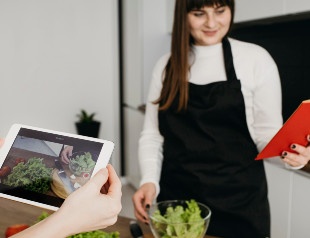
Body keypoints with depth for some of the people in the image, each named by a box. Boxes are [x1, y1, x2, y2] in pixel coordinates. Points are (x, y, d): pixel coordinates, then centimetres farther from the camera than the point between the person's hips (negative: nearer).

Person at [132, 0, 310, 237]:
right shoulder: (166, 65, 4)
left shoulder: (256, 59, -5)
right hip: (176, 200, 3)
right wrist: (150, 180, -10)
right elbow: (152, 134, 5)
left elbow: (267, 132, -3)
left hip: (238, 202, -2)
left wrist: (290, 150, -23)